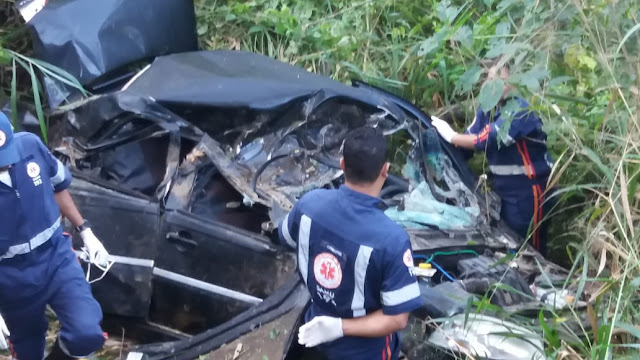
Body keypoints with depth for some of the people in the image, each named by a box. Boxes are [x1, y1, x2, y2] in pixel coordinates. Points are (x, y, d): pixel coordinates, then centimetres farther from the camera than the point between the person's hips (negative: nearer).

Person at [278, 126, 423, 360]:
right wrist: (340, 327, -24)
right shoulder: (391, 239, -37)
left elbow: (287, 239, 3)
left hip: (316, 324, 4)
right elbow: (397, 319, -32)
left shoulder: (309, 203, -22)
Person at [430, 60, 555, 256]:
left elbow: (487, 141, -26)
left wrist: (451, 136, -18)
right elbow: (469, 140, 7)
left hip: (528, 188, -8)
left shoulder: (519, 110, -21)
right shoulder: (487, 110, 7)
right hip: (504, 187, 9)